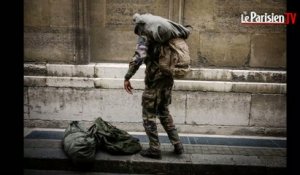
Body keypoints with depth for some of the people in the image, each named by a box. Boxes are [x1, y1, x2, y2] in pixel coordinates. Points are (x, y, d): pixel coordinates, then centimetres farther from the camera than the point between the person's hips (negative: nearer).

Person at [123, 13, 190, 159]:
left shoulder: (145, 36, -7)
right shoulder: (162, 36, 16)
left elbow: (139, 57, -22)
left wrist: (127, 77, -17)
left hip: (155, 79, -8)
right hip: (168, 77, 8)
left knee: (149, 114, 5)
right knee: (164, 111, 20)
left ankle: (154, 149, 11)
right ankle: (177, 145, 21)